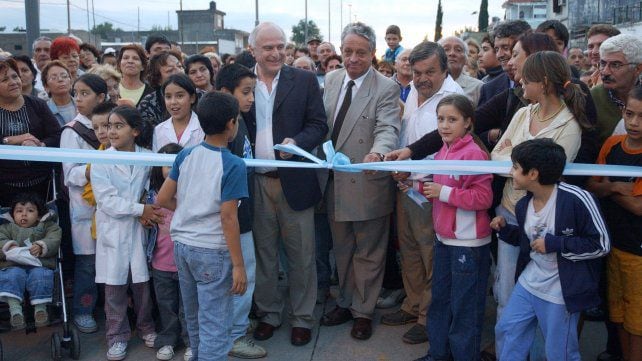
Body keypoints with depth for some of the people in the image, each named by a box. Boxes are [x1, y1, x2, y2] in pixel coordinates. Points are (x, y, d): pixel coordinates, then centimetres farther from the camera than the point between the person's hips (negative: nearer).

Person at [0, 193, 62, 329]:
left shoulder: (47, 226, 19)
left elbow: (54, 241, 2)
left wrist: (41, 247, -18)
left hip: (40, 265, -1)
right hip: (13, 265, 1)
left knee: (40, 275, -32)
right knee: (12, 275, -31)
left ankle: (40, 308, -18)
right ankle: (15, 309, -29)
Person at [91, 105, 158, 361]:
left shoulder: (147, 158, -2)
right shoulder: (101, 161, -8)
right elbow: (106, 200, -13)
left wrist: (150, 211, -11)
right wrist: (140, 209, -16)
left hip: (139, 228, 1)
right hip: (113, 230, -1)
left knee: (142, 281, 10)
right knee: (115, 285, 7)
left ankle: (146, 327, 30)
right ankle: (117, 335, 22)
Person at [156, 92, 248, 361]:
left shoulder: (185, 155, 1)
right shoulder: (233, 165, -15)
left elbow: (162, 199, 4)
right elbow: (228, 218, -17)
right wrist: (238, 265, -12)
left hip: (182, 243, 7)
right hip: (212, 250, -7)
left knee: (194, 318, 23)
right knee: (214, 326, 2)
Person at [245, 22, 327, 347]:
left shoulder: (304, 80, 1)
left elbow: (318, 125, -2)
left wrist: (296, 142, -20)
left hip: (294, 181, -1)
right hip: (255, 182, 2)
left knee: (301, 255, 7)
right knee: (263, 253, 14)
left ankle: (302, 318, 23)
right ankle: (268, 313, 30)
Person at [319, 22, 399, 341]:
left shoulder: (386, 88, -11)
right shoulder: (330, 80, 6)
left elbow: (388, 128, -22)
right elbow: (321, 123, 11)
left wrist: (376, 153, -42)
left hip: (367, 184, -5)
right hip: (334, 182, 6)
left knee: (367, 252, 11)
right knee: (342, 249, 20)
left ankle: (363, 311, 27)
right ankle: (345, 302, 39)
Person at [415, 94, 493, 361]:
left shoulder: (474, 153, -17)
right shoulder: (442, 152, 8)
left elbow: (483, 198, -22)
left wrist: (444, 192, -24)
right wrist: (428, 189, 3)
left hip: (468, 243, -8)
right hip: (444, 238, 9)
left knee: (464, 307, 4)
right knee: (440, 299, 19)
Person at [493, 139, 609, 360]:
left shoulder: (576, 199, -23)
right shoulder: (524, 205, 1)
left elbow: (601, 244, -19)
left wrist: (554, 243, -24)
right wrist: (505, 229, -1)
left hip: (560, 292, -7)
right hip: (528, 283, 7)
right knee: (506, 330, 17)